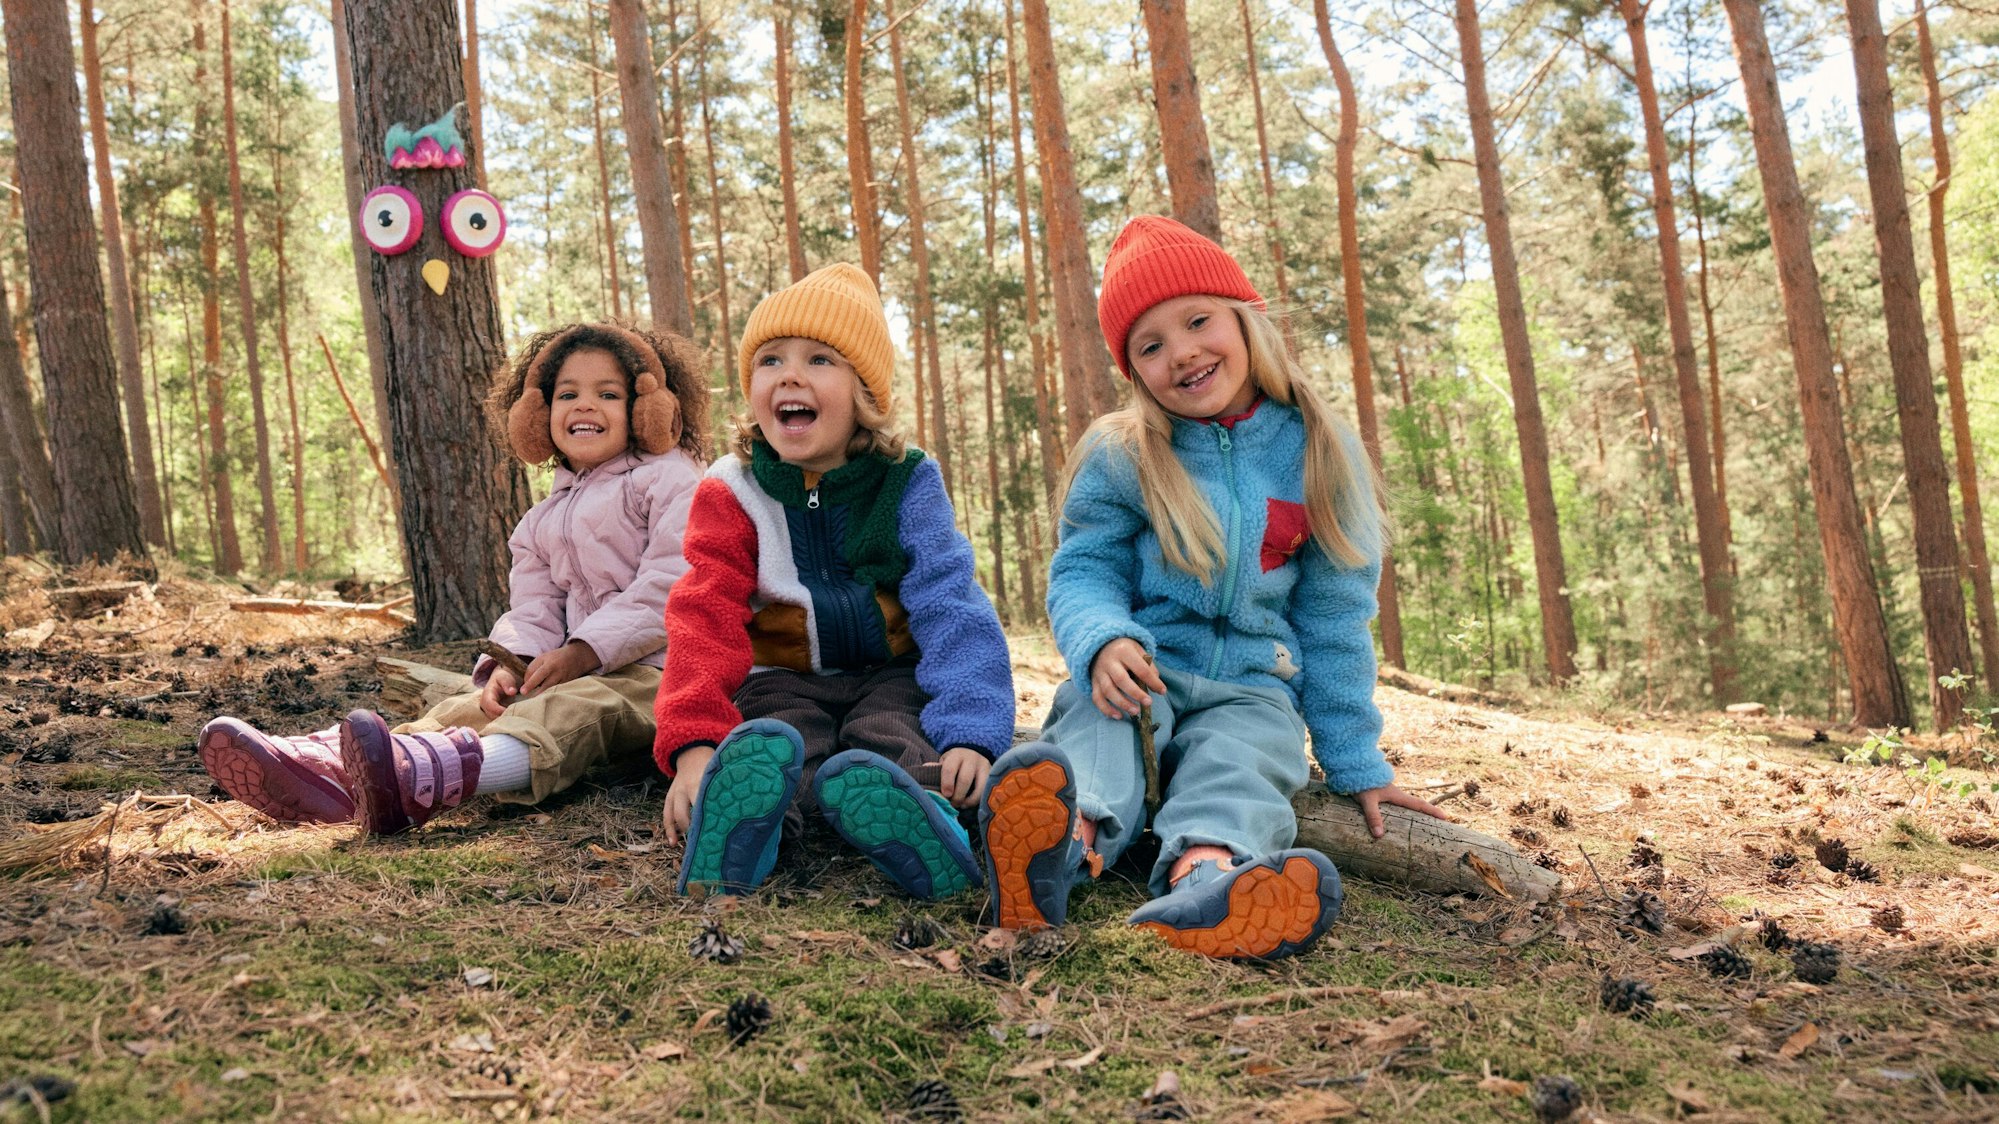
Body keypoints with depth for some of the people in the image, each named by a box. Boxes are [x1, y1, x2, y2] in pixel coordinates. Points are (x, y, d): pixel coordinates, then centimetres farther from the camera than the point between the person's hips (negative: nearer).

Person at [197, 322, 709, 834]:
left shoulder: (668, 479, 1)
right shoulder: (542, 521, 24)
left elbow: (668, 585, -11)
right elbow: (533, 610, 15)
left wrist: (583, 653, -18)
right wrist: (509, 665, -9)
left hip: (655, 668, -8)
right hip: (573, 671, 8)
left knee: (571, 708, -36)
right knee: (469, 708, -16)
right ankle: (325, 764, -39)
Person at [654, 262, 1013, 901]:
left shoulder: (908, 485, -3)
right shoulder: (731, 495, -1)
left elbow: (951, 608, -15)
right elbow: (705, 621, -13)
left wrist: (970, 731, -33)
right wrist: (694, 743, -32)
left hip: (892, 675, 0)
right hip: (784, 681, 0)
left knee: (891, 731, -35)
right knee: (783, 738, -35)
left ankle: (925, 815, -68)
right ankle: (736, 831, -66)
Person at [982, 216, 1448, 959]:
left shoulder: (1318, 454, 5)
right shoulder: (1119, 455, 4)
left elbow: (1334, 622, 9)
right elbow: (1082, 572, 0)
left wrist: (1354, 762, 11)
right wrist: (1103, 641, -26)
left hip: (1249, 688, 0)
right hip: (1139, 672, 0)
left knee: (1239, 767, -34)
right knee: (1098, 728, -34)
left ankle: (1201, 882, -67)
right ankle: (1067, 835, -68)